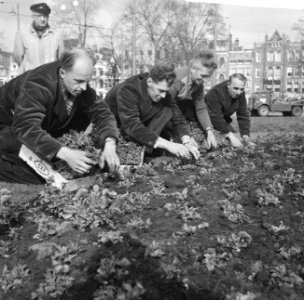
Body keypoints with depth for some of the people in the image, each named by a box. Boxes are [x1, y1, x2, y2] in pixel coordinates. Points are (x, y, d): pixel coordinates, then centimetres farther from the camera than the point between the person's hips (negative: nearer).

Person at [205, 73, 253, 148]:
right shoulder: (215, 92, -33)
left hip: (224, 120, 7)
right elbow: (216, 117, -37)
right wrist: (230, 136, -41)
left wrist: (245, 135, -26)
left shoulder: (240, 94, -12)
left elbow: (243, 115, -12)